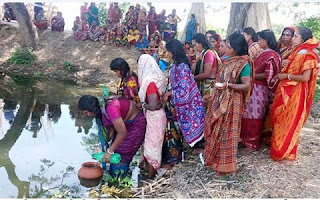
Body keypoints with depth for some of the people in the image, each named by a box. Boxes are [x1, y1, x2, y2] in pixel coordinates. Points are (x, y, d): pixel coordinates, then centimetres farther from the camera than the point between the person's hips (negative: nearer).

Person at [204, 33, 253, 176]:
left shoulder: (244, 64, -14)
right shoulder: (228, 60, 9)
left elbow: (247, 86, -18)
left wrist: (228, 85, -28)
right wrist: (211, 95, 15)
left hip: (231, 103, -8)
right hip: (219, 101, 8)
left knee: (226, 134, 3)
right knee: (215, 131, 16)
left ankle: (224, 165, 19)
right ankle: (215, 159, 34)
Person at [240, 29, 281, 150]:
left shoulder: (271, 55, -15)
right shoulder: (264, 53, 12)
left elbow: (268, 75, -21)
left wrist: (251, 76, -15)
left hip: (259, 89, -8)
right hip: (255, 88, 8)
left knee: (254, 115, 1)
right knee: (250, 114, 14)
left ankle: (252, 143, 14)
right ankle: (248, 139, 26)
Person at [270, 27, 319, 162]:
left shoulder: (308, 55, -14)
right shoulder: (296, 52, 12)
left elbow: (305, 78, -22)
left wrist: (286, 76, -14)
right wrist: (282, 66, -1)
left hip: (295, 94, -8)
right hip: (285, 92, 8)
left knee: (289, 123, 2)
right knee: (280, 121, 15)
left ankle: (286, 154, 16)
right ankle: (279, 149, 29)